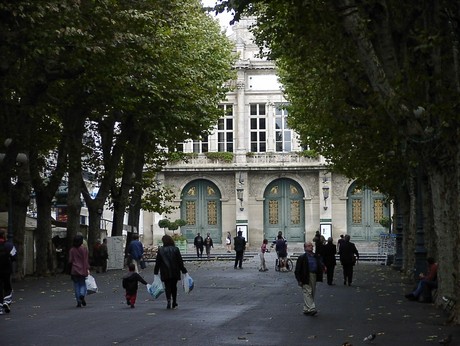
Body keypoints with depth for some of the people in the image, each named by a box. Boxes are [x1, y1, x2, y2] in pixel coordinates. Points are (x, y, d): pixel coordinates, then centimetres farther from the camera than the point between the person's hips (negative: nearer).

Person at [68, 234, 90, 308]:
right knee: (83, 284, 12)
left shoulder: (72, 250, -1)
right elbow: (86, 260, -5)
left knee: (76, 285, 6)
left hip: (74, 270, 1)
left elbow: (70, 261, 0)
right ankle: (82, 294, -18)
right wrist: (87, 269, -3)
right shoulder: (84, 249, -3)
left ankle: (79, 302, 1)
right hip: (82, 270, -1)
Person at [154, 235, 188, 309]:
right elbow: (180, 261, -2)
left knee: (167, 286, 2)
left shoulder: (160, 250, -3)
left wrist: (156, 272, 7)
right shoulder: (176, 249, -2)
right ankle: (174, 303, 19)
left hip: (165, 272, -1)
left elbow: (157, 262, 0)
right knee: (174, 286, 14)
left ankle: (169, 300, -20)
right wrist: (183, 271, 4)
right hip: (175, 272, 1)